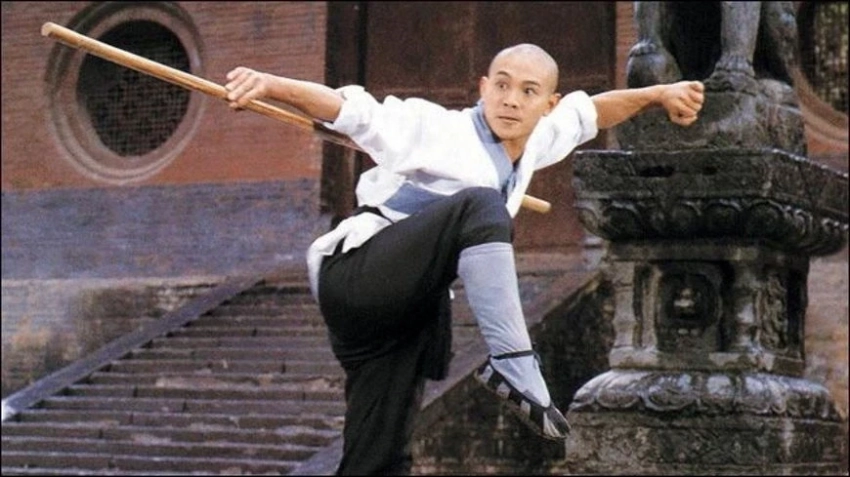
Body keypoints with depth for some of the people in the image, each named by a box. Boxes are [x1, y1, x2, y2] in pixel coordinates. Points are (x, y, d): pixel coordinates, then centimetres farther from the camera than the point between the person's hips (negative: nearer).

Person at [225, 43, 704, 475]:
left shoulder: (534, 145, 16)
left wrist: (657, 94, 31)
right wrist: (269, 83, -29)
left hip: (406, 312, 7)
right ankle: (513, 365, -40)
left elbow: (589, 111, 33)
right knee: (481, 207, -29)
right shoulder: (433, 127, -6)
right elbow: (346, 107, -16)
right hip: (359, 274, -7)